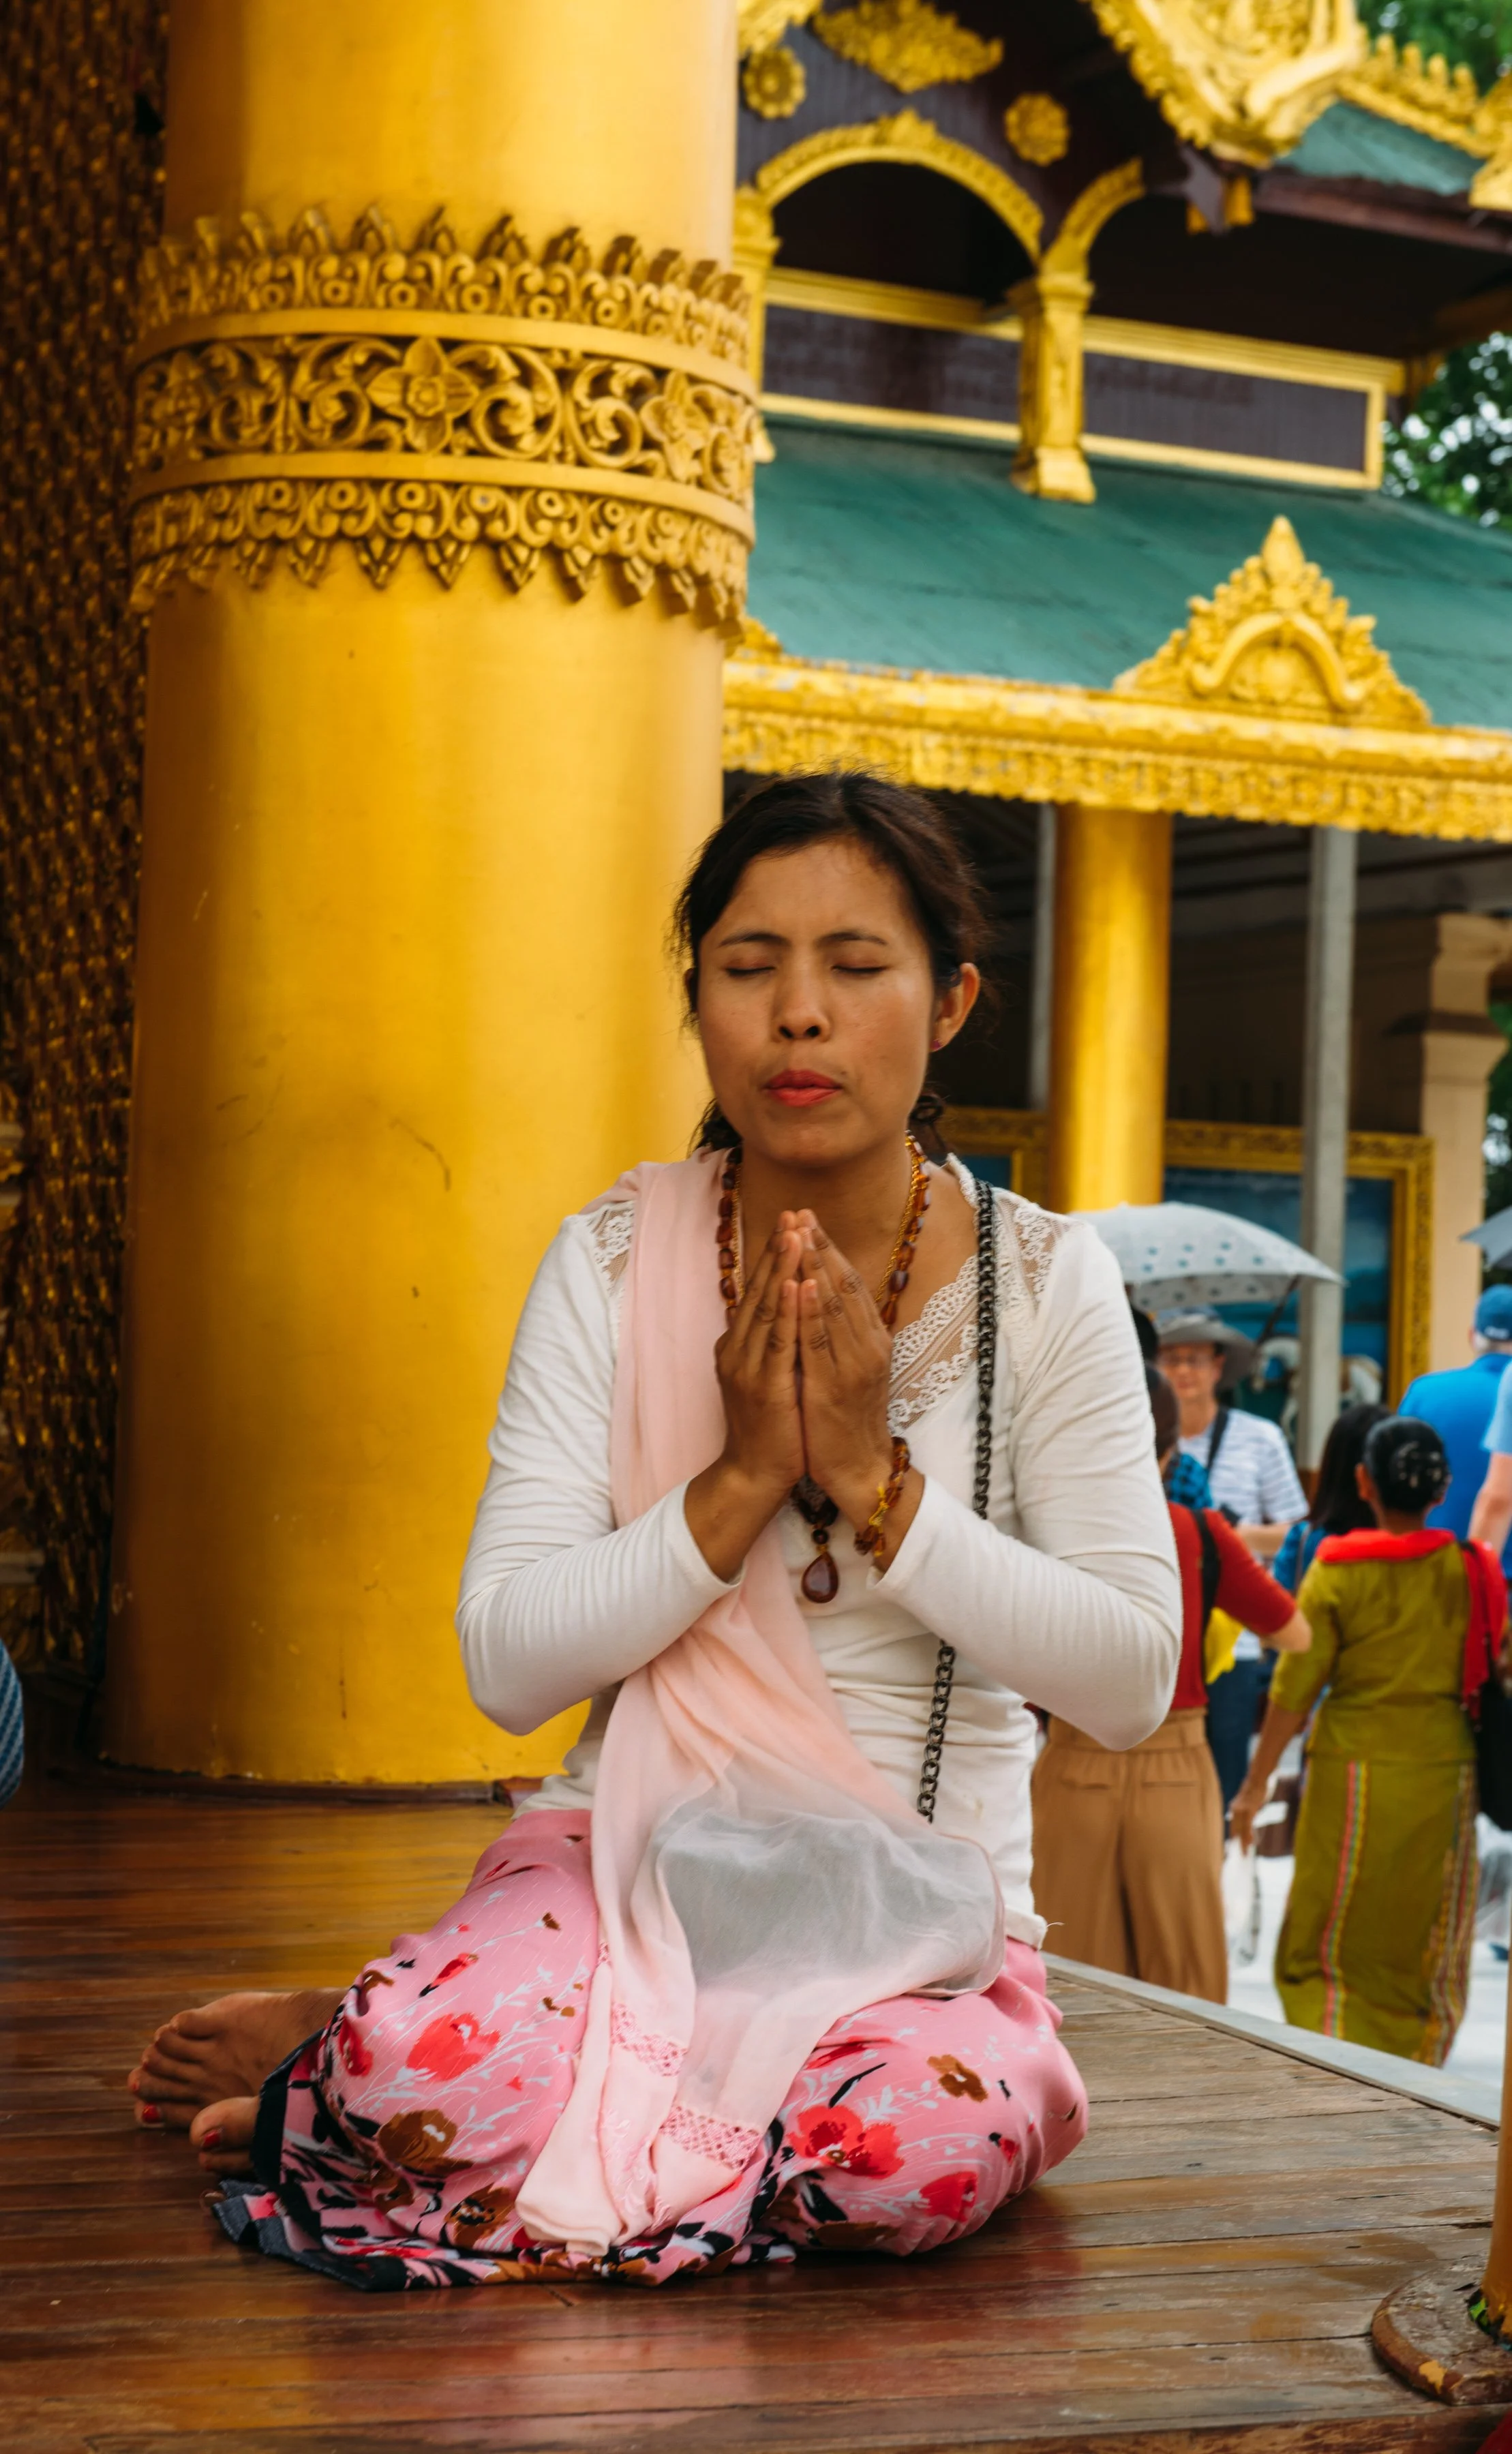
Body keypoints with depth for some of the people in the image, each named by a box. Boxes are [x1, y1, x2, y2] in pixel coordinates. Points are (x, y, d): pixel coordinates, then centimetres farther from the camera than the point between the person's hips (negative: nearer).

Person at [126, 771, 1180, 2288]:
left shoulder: (1044, 1280, -3)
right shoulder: (615, 1263, -2)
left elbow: (1131, 1681, -9)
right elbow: (508, 1664, -8)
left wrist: (874, 1481, -18)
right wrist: (741, 1481, -19)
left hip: (919, 1902, 2)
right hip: (636, 1851, -1)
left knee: (925, 2144, -34)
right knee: (436, 2062, -35)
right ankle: (362, 2049, 3)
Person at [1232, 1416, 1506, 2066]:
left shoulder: (1337, 1569, -8)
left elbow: (1294, 1689, -6)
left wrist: (1256, 1782, 2)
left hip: (1353, 1769, -2)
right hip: (1444, 1769, 2)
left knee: (1325, 1946, 7)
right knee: (1426, 1947, 14)